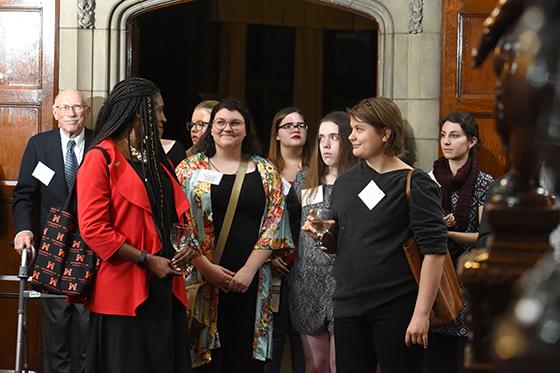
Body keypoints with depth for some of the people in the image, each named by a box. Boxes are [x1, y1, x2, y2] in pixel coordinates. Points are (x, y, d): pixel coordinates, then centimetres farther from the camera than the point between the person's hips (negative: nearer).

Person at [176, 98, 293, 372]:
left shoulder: (266, 172, 10)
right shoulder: (190, 169, 7)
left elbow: (274, 224, 2)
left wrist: (249, 270, -8)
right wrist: (206, 267, -10)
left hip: (251, 280, 1)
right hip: (203, 280, -1)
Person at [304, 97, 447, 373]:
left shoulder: (415, 184, -7)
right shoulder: (344, 182, 12)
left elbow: (434, 250, -12)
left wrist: (422, 314, -17)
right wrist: (320, 233, -1)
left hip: (396, 310, -6)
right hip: (348, 309, 6)